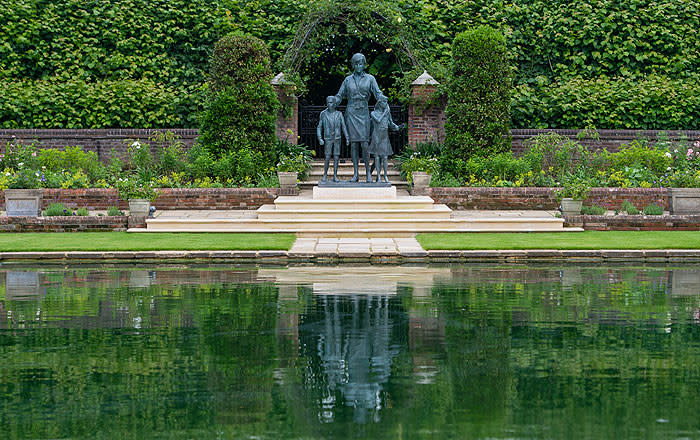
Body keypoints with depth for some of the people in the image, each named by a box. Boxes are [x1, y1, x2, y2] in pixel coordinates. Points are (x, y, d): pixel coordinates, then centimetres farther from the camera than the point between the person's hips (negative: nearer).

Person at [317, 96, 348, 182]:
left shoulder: (339, 114, 1)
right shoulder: (323, 114, -1)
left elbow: (343, 126, 3)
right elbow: (319, 127, 4)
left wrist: (347, 138, -3)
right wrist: (320, 139, -7)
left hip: (337, 139, 1)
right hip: (328, 139, -1)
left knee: (336, 158, 0)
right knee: (327, 158, -6)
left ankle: (335, 176, 6)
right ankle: (325, 175, 9)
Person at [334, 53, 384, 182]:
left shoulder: (370, 78, 6)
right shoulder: (348, 79, 10)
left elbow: (378, 94, -1)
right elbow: (339, 96, 13)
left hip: (363, 113, -1)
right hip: (351, 113, 1)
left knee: (364, 143, -9)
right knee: (353, 143, 0)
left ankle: (368, 172, -1)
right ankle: (355, 174, 2)